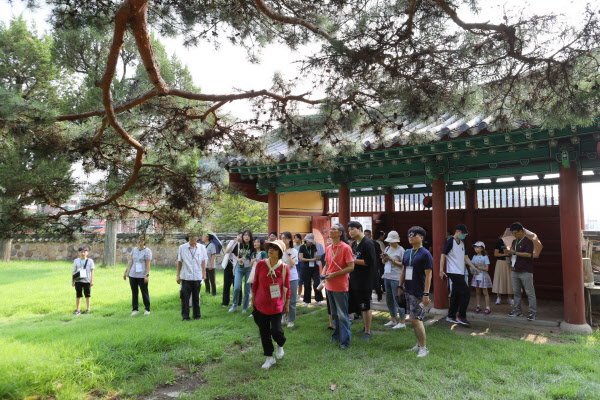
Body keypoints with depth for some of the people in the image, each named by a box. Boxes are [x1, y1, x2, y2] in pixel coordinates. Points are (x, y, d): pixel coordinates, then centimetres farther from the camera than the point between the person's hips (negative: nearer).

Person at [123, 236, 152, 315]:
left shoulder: (147, 251, -4)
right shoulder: (134, 250, 12)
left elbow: (148, 264, -8)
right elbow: (130, 261, 15)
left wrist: (147, 275, -15)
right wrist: (126, 272, 13)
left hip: (142, 276, -5)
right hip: (132, 275, 5)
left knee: (144, 292, 1)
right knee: (134, 293, 9)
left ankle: (147, 309, 12)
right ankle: (135, 309, 18)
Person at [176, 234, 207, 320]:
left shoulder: (201, 248, 3)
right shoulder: (182, 248, 0)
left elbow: (203, 261, 9)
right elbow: (179, 262, 5)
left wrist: (204, 273, 6)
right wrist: (178, 275, 5)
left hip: (197, 277, 1)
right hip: (186, 277, -1)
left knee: (196, 297, 10)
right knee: (185, 297, 1)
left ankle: (197, 315, 21)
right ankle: (185, 316, 12)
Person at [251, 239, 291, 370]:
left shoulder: (284, 268, -10)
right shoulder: (260, 264, -7)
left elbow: (287, 287, 0)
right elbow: (255, 283, 4)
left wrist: (287, 304, 5)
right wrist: (253, 299, 9)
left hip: (276, 306, -2)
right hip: (261, 304, 2)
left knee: (276, 331, -3)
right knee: (264, 332, 10)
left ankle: (280, 345, 34)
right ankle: (269, 357, 29)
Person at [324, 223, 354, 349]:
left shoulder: (346, 248, -13)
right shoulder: (328, 248, 7)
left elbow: (351, 267, -17)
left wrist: (334, 274, -20)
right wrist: (323, 273, -1)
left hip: (340, 286, -7)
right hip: (329, 286, 7)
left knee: (342, 315, 1)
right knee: (334, 313, 19)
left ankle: (345, 340, 11)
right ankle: (336, 335, 33)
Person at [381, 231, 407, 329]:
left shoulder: (401, 250, -8)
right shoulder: (387, 249, 12)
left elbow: (403, 264, -12)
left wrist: (392, 260, -18)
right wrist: (384, 258, -2)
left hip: (396, 278, -8)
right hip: (387, 277, 8)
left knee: (398, 300, -4)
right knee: (389, 300, 14)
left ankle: (402, 322, 7)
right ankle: (393, 320, 27)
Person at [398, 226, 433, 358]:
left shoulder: (425, 254, -11)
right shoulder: (407, 253, 9)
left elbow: (428, 275, -14)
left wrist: (426, 294, -17)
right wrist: (400, 286, 14)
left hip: (419, 293, -7)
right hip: (408, 291, 7)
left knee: (416, 319, -8)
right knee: (415, 319, 14)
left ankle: (424, 348, 5)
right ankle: (419, 344, 25)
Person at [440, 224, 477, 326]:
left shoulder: (462, 243, 15)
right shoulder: (450, 242, -10)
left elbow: (465, 257, 21)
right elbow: (443, 255, -14)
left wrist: (474, 267, 13)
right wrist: (441, 270, -21)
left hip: (460, 272, 9)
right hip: (453, 272, -8)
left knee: (456, 294, 11)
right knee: (466, 293, -11)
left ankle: (451, 316, 19)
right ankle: (461, 317, -4)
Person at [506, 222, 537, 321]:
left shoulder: (528, 241, -8)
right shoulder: (514, 241, 15)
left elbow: (528, 254, -20)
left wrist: (514, 252, -19)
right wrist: (509, 252, 2)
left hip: (526, 272, -8)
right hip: (515, 271, 8)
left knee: (530, 293, -2)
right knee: (516, 292, 12)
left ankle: (532, 312, 4)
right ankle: (517, 310, 20)